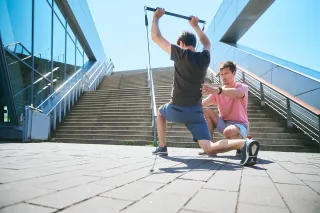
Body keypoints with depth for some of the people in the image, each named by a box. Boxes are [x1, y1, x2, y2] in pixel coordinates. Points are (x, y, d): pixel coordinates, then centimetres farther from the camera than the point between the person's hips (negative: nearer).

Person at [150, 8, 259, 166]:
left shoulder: (181, 54, -6)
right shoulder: (204, 57, 8)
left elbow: (156, 37, 2)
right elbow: (207, 42, 33)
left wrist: (156, 17, 16)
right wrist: (195, 26, 40)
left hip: (177, 109, -3)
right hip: (196, 112, 4)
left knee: (160, 112, 33)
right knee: (209, 148, -1)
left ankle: (162, 147, 29)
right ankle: (244, 144, -28)